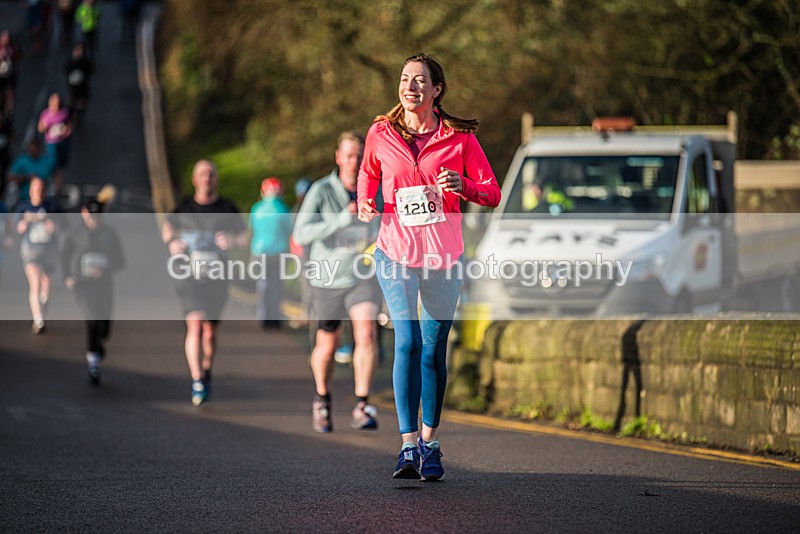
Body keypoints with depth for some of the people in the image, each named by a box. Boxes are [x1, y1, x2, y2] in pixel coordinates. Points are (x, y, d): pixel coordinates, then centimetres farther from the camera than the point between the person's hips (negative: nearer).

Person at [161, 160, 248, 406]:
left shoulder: (226, 208, 2)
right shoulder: (184, 208, 3)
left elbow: (244, 237, 6)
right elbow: (167, 227, 20)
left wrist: (232, 241, -16)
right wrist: (171, 242, 0)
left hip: (216, 277, 1)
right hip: (189, 275, -1)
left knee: (210, 331, 10)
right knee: (195, 324, -19)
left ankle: (206, 373, 36)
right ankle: (197, 383, -20)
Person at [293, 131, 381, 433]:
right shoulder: (321, 191, -14)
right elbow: (301, 235, -26)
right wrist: (342, 219, -34)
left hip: (363, 276, 1)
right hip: (328, 279, -1)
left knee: (366, 333, -23)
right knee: (327, 346, 12)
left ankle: (362, 409, -19)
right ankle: (322, 402, 40)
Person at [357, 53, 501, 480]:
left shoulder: (459, 138, -2)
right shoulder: (381, 133, 2)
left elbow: (492, 194, 1)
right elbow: (368, 174, 22)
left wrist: (462, 186, -19)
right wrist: (364, 203, 2)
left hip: (444, 255, 0)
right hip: (396, 250, 0)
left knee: (434, 349, 6)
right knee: (407, 340, -14)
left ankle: (429, 443, 20)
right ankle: (408, 445, -14)